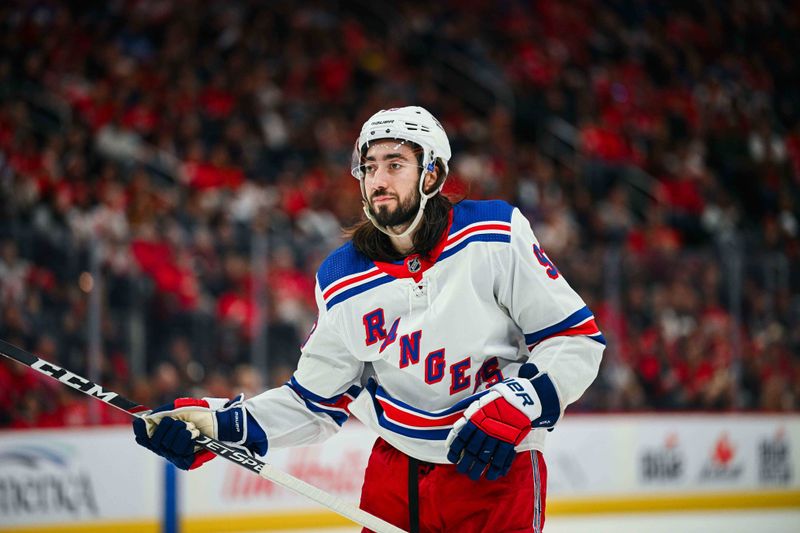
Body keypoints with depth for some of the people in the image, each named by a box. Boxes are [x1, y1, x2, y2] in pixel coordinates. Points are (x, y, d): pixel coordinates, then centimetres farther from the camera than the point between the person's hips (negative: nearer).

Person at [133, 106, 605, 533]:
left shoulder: (495, 235, -10)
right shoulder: (343, 281, 0)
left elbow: (577, 337, -9)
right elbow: (316, 402, 5)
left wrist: (517, 403, -22)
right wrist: (221, 424, -7)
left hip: (500, 469, -3)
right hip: (397, 474, 3)